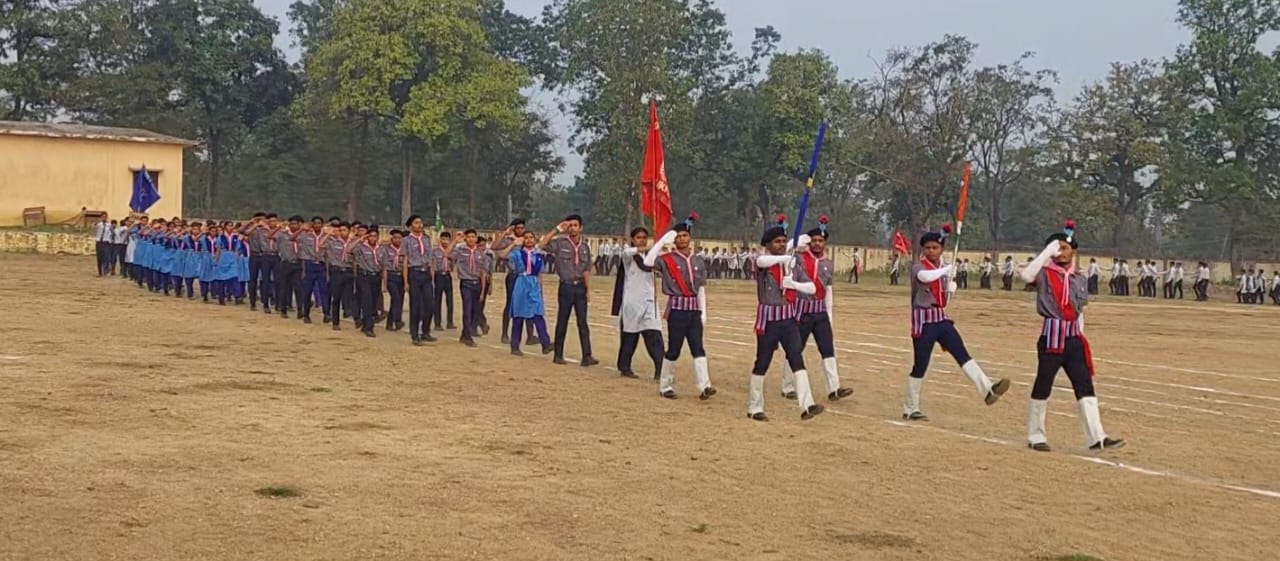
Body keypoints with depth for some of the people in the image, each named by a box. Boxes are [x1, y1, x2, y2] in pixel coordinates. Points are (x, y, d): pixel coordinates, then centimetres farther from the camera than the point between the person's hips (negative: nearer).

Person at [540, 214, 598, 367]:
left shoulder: (585, 247, 9)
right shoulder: (560, 243, -4)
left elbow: (586, 270, 12)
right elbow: (541, 244, -19)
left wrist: (588, 289, 5)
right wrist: (557, 230, -16)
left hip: (580, 286, 3)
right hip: (566, 286, -3)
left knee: (583, 322, -1)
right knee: (562, 321, 4)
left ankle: (587, 356, -5)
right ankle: (558, 355, 13)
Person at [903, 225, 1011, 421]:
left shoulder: (943, 270, 13)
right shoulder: (918, 267, -9)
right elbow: (925, 277, -35)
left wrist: (951, 289, -3)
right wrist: (946, 269, -21)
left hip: (941, 319, 6)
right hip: (924, 320, -6)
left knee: (962, 354, -9)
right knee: (920, 365, -2)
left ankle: (987, 390, -21)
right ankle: (910, 410, 8)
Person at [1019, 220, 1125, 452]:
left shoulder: (1080, 280, 12)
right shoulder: (1045, 274, -4)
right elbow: (1027, 275, -27)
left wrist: (1081, 340, 16)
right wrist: (1047, 251, -21)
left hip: (1074, 338, 5)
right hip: (1052, 336, -5)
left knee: (1085, 387, 1)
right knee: (1042, 386, 2)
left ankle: (1096, 438, 0)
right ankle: (1035, 436, 13)